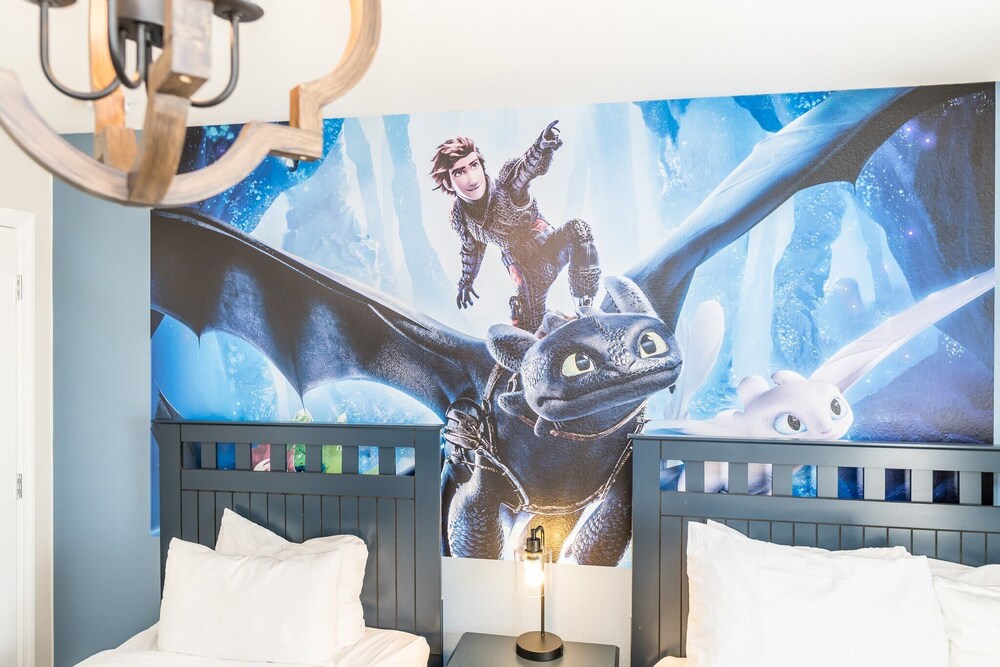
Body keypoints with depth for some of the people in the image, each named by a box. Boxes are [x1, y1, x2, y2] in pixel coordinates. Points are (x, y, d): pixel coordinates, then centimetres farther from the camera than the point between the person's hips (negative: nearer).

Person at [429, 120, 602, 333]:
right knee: (529, 326, -4)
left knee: (576, 229, -34)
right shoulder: (459, 217, -10)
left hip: (551, 249, -3)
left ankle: (586, 307, -26)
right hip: (521, 265, 4)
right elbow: (471, 248, 12)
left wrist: (543, 145, -70)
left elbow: (527, 167, -47)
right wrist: (466, 281, 25)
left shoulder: (506, 187, -25)